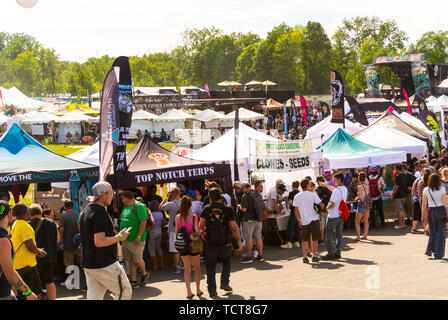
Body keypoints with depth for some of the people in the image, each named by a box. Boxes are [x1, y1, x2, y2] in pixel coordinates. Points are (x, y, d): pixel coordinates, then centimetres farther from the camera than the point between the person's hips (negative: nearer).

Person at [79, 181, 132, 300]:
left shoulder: (86, 211, 13)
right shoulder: (100, 212, -18)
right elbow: (99, 242, -25)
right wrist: (119, 237, -13)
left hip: (88, 264, 9)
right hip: (104, 264, -9)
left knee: (94, 296, 10)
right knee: (125, 292, 2)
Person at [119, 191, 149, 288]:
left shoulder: (139, 206, -13)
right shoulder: (126, 207, 14)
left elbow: (144, 221, -19)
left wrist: (139, 236, -22)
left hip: (135, 240, -8)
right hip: (126, 239, 8)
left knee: (138, 260, 1)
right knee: (131, 261, 8)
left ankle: (144, 274, 25)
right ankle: (133, 281, 12)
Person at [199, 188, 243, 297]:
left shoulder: (206, 209, -4)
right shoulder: (228, 210, -5)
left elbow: (201, 226, -3)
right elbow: (234, 227, -5)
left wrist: (201, 232, 17)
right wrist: (239, 240, 2)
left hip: (210, 242, 0)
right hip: (225, 242, 0)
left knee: (210, 266, 7)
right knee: (227, 261, 24)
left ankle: (212, 290, 6)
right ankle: (224, 283, 16)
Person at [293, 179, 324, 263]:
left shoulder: (297, 197, -1)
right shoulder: (313, 194, -7)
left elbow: (296, 210, 0)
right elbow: (321, 204, -9)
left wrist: (299, 220, 8)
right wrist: (322, 207, 14)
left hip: (304, 221, 2)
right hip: (314, 219, -2)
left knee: (304, 240, 8)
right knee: (315, 239, 10)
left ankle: (305, 257, 4)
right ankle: (314, 256, 9)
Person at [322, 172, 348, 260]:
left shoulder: (336, 191, -22)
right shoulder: (345, 190, 5)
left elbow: (332, 204, -24)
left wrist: (327, 208, -2)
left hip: (333, 216, -8)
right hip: (341, 214, 8)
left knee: (329, 234, 0)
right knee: (339, 234, 13)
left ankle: (331, 253, -1)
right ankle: (338, 252, 15)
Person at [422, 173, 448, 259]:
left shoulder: (426, 190, -4)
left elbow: (424, 204, 0)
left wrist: (423, 215, 6)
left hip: (431, 211, 2)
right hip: (441, 211, -2)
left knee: (432, 232, 19)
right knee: (440, 233, 6)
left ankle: (429, 250, 13)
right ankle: (438, 254, 6)